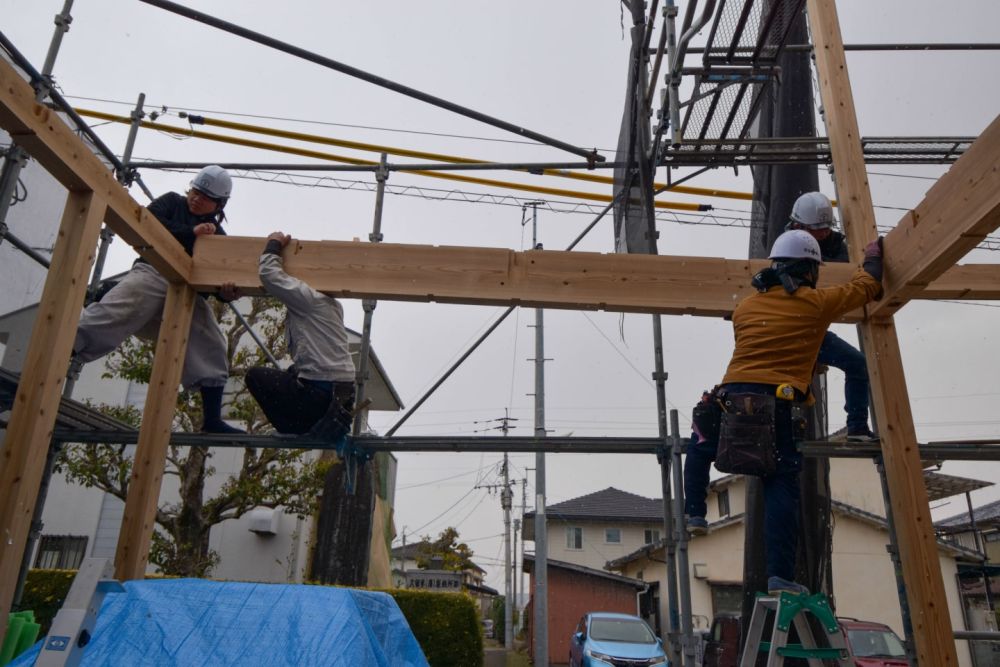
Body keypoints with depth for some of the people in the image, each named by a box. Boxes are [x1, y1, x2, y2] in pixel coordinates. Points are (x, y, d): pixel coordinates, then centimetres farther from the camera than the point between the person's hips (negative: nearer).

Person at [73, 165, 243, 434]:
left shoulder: (217, 235, 19)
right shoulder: (172, 201, 15)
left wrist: (225, 291, -16)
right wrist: (190, 232, -8)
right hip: (154, 273, -3)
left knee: (211, 348, -6)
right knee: (115, 311, -28)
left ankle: (212, 420, -3)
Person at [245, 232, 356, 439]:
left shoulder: (309, 297, -10)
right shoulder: (331, 304, 18)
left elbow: (268, 273, -14)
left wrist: (274, 243, 6)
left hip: (319, 392, -9)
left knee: (255, 376, 5)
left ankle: (298, 430, 1)